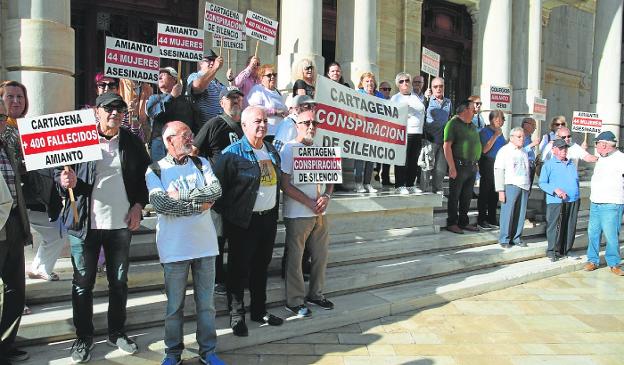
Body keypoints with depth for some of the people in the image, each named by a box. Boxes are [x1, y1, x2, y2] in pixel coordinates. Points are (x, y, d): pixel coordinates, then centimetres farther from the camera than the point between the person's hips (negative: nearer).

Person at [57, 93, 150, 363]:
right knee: (83, 283, 7)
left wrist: (138, 205, -2)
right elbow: (59, 172, 1)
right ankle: (84, 337, 23)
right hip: (84, 223, -2)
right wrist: (66, 181, -21)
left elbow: (145, 176, 9)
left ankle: (117, 332, 29)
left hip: (121, 223, 2)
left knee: (119, 281, 12)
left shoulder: (132, 142, 4)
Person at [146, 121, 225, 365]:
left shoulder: (201, 163, 8)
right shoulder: (155, 170, -1)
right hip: (174, 248, -3)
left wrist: (183, 195, -16)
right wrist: (200, 204, -13)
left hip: (205, 244, 3)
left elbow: (216, 190, -8)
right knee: (174, 305, 11)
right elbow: (161, 204, -17)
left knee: (206, 303, 12)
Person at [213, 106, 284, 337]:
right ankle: (236, 316, 19)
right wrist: (227, 213, -9)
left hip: (268, 218, 7)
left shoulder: (272, 151, 10)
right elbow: (217, 186, -13)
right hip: (243, 222, -6)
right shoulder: (233, 153, -12)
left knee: (261, 266, 17)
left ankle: (259, 310, 31)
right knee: (239, 269, 5)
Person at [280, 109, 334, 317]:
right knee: (295, 258, 2)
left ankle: (315, 294, 31)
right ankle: (294, 301, 16)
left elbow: (330, 178, 14)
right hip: (297, 214, -6)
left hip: (320, 213, 6)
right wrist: (310, 203, -16)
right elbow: (286, 185, -13)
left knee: (321, 255, 13)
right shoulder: (289, 149, -7)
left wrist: (326, 197, -6)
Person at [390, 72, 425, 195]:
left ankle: (410, 185, 15)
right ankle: (400, 186, -2)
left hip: (417, 133, 5)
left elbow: (423, 111, 27)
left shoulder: (416, 97, 21)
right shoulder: (395, 98, 6)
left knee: (414, 161, 7)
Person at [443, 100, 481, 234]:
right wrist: (452, 167, -20)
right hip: (459, 166, -8)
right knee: (455, 196, 0)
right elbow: (447, 146, -15)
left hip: (472, 167, 8)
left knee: (467, 196, 12)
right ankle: (452, 223, 8)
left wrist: (476, 163, 15)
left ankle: (463, 222, 22)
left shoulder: (472, 126, 18)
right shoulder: (453, 124, -8)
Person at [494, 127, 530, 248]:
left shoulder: (524, 152, 19)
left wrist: (528, 187, 17)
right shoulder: (504, 151, -1)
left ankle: (516, 238, 15)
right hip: (510, 185, -6)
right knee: (507, 213, -6)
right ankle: (504, 239, 2)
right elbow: (499, 171, -6)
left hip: (524, 187, 6)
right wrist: (501, 190, -12)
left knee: (521, 214, 5)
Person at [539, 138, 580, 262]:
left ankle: (566, 251, 19)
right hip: (556, 202, -6)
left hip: (573, 201, 6)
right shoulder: (549, 164, -1)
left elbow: (576, 181, 27)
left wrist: (576, 195, 16)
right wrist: (555, 190, -19)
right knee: (555, 227, -5)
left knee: (570, 227, 8)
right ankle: (552, 251, 4)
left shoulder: (572, 165, 19)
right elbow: (542, 183, -6)